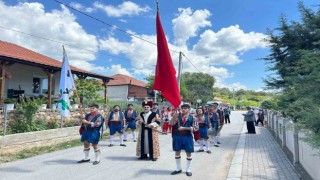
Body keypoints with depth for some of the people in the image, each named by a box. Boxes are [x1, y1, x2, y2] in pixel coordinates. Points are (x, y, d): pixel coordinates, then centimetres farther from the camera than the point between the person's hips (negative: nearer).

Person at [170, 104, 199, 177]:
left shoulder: (192, 117, -3)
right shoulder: (177, 115, 0)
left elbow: (195, 128, -9)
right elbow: (171, 124, -8)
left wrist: (184, 128, -16)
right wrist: (174, 118, -27)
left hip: (187, 137, -1)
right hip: (177, 136, 2)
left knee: (188, 153, 6)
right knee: (177, 152, 10)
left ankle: (188, 170, 22)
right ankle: (178, 169, 27)